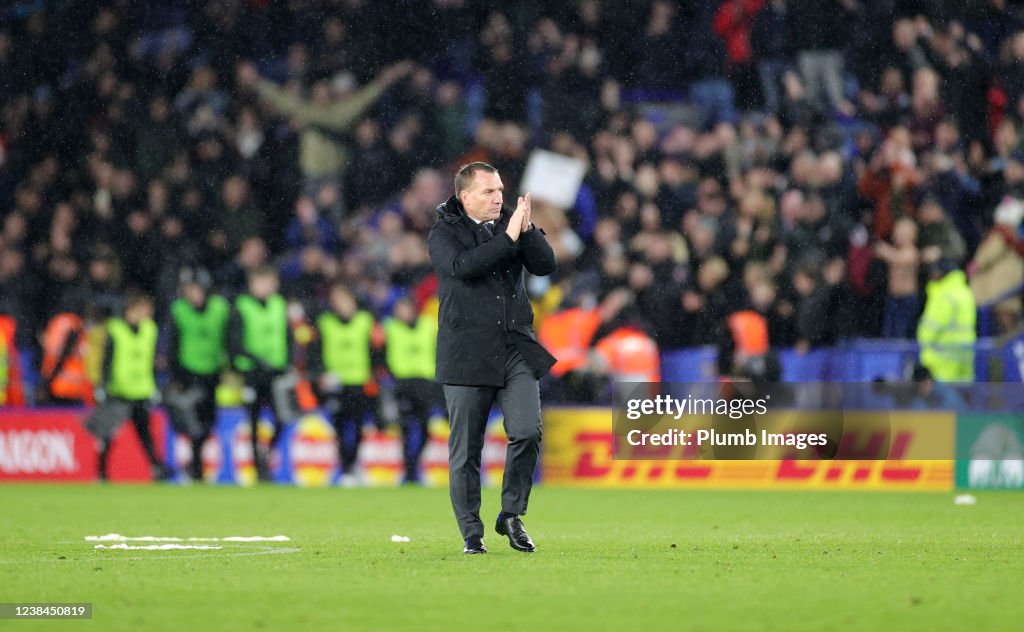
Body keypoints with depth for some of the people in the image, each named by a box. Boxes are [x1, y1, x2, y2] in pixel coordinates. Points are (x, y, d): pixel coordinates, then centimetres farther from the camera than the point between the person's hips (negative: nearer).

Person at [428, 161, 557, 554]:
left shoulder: (511, 224, 11)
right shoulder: (444, 233, 0)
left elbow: (546, 265, -1)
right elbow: (461, 265, -20)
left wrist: (527, 230, -16)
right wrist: (508, 238, -22)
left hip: (516, 350, 3)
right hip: (466, 355, -3)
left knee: (527, 431, -14)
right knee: (466, 450, 1)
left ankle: (511, 515, 5)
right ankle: (471, 533, 11)